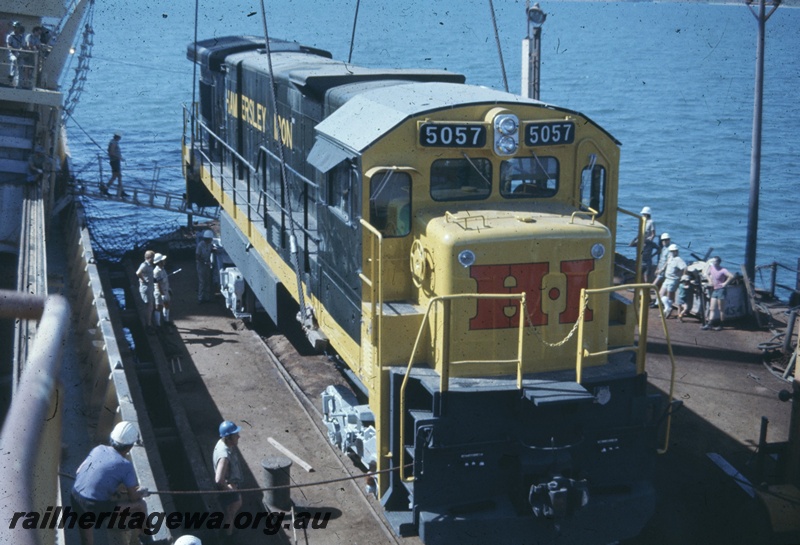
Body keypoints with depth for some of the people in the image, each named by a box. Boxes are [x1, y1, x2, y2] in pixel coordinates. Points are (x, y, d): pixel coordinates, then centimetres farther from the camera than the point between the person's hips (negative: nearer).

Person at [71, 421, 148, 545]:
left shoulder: (99, 449, 5)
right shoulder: (125, 465, -9)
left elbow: (78, 472, 16)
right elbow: (134, 497, -2)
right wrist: (142, 493, 23)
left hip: (75, 498, 6)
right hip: (95, 507, -6)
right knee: (140, 505, 10)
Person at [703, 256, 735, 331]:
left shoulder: (722, 270, -16)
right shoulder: (711, 267, 5)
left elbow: (731, 276, -28)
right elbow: (707, 274, 26)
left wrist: (725, 283, -20)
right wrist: (709, 281, 11)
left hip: (721, 290, -8)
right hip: (714, 290, 8)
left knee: (721, 309, 0)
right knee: (712, 308, 6)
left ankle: (720, 325, 7)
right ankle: (709, 324, 6)